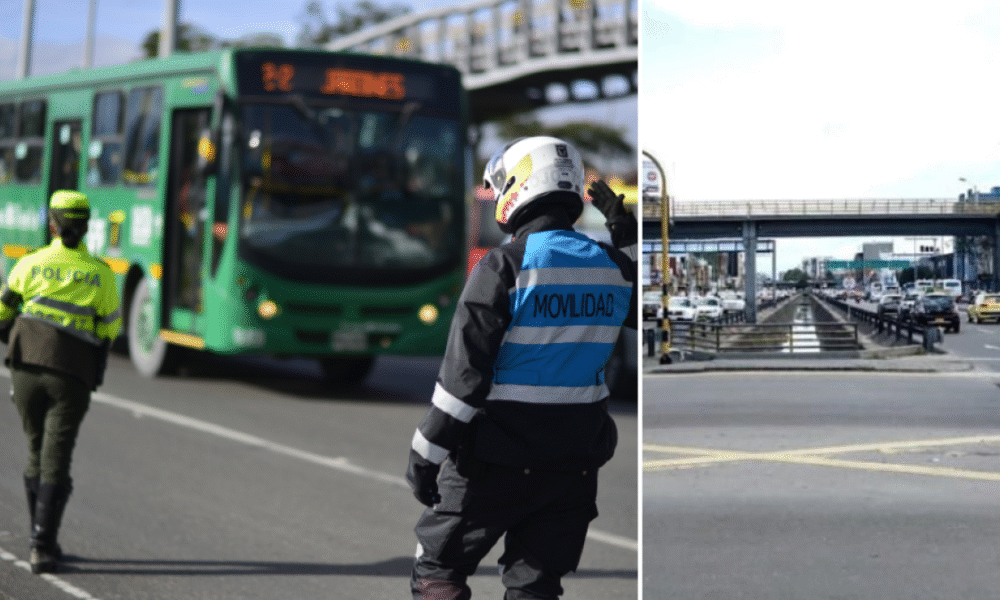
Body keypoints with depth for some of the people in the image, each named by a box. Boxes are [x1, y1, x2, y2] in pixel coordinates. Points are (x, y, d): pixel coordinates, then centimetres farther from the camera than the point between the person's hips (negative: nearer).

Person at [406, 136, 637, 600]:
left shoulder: (504, 266, -14)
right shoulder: (612, 265, 1)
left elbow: (463, 375, -16)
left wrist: (423, 456, -8)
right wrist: (627, 234, 21)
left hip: (500, 461, -5)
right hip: (575, 464, 5)